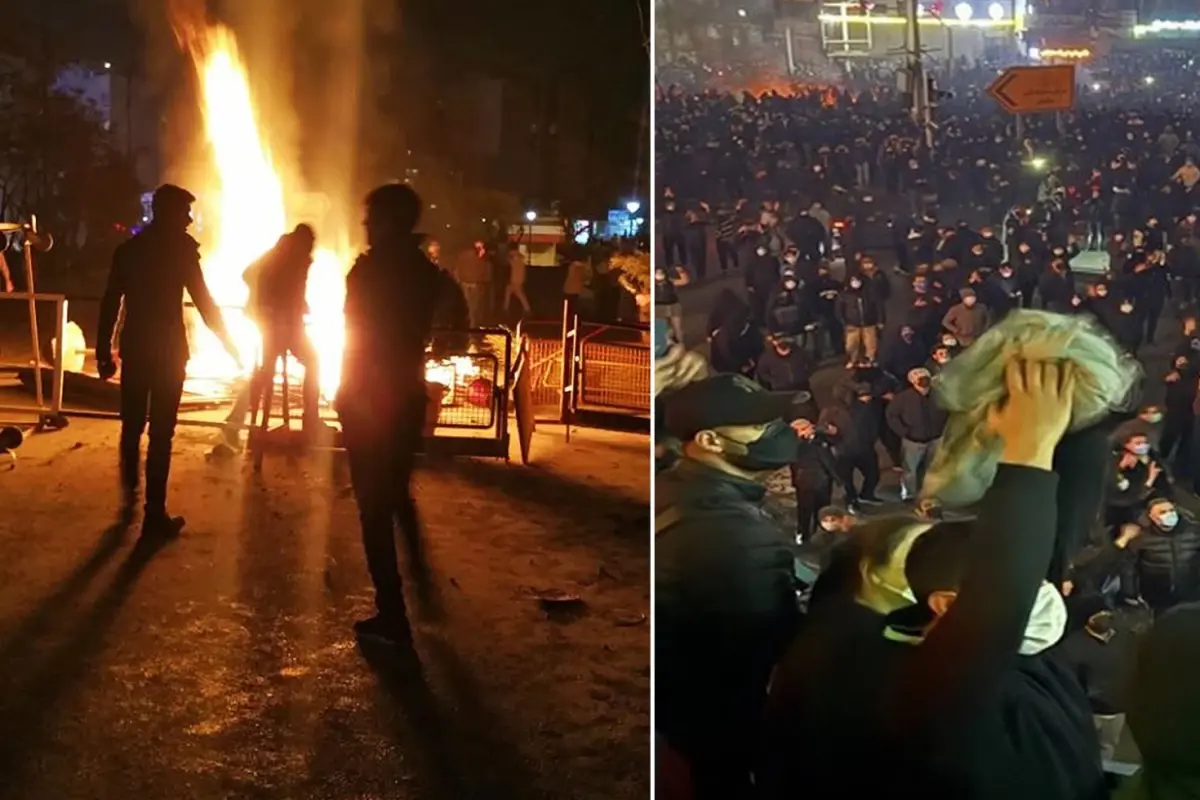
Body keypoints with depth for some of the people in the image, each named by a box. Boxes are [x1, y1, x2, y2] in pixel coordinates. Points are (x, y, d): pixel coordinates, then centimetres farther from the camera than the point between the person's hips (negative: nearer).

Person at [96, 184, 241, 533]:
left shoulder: (129, 248, 8)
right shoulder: (180, 248, -6)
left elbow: (110, 302, 6)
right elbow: (203, 300, -6)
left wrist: (104, 351, 10)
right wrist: (229, 345, 2)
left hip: (134, 347, 5)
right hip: (168, 350, -5)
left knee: (131, 426, 16)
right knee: (161, 432, -2)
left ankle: (130, 498, 22)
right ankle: (154, 513, 0)